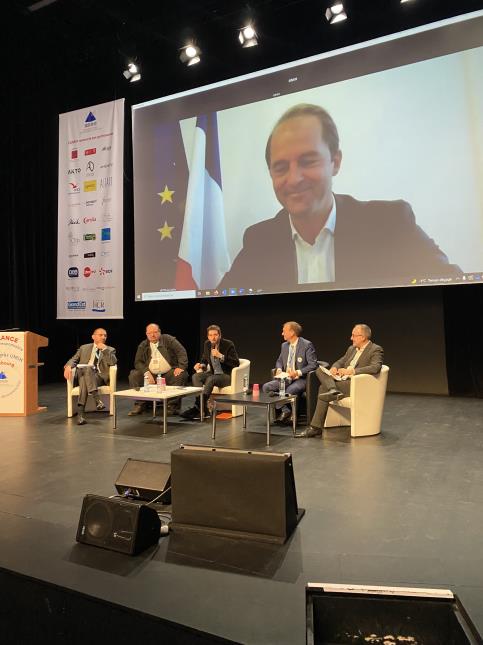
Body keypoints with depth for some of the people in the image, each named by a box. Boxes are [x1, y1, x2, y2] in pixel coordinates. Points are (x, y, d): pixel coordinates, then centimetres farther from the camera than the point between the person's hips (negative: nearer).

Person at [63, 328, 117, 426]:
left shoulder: (110, 350, 17)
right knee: (87, 368, -37)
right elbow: (73, 359, 14)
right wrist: (68, 366, -8)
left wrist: (104, 349, -6)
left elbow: (113, 362, -1)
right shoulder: (84, 348, 23)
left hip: (100, 376, -1)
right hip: (83, 374, 1)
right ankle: (97, 399, -49)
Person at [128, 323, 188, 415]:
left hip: (168, 373, -2)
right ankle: (139, 405, -9)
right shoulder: (143, 345, 9)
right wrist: (146, 373, -15)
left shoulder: (168, 339, 2)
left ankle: (173, 406, -21)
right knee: (134, 375, -17)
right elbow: (138, 362, 3)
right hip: (151, 374, 3)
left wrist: (181, 367, -19)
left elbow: (181, 352, -5)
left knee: (181, 375, -30)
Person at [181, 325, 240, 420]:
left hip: (227, 376, -6)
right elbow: (204, 359, 21)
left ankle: (197, 407, -34)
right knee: (195, 376, -22)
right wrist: (201, 365, -4)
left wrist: (220, 356, -24)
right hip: (213, 373, 6)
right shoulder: (207, 344, 5)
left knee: (210, 379, -35)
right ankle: (203, 409, -33)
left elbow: (236, 363, -16)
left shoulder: (228, 344, -10)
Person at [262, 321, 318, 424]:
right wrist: (279, 369, 1)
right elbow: (279, 361, 24)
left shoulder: (307, 345, -8)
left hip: (301, 379, -7)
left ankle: (293, 413, -9)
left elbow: (313, 365, -12)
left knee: (289, 390, -37)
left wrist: (298, 372, -23)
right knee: (266, 387, -15)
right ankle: (285, 410, -13)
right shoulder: (284, 345, 13)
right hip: (286, 378, 7)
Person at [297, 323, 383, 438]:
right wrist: (334, 368, -3)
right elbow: (340, 362, 24)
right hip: (341, 380, 8)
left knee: (323, 389, -24)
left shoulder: (376, 350, -5)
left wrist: (351, 371, -26)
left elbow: (376, 367, -22)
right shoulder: (352, 348, 21)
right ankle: (333, 390, -34)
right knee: (319, 370, -13)